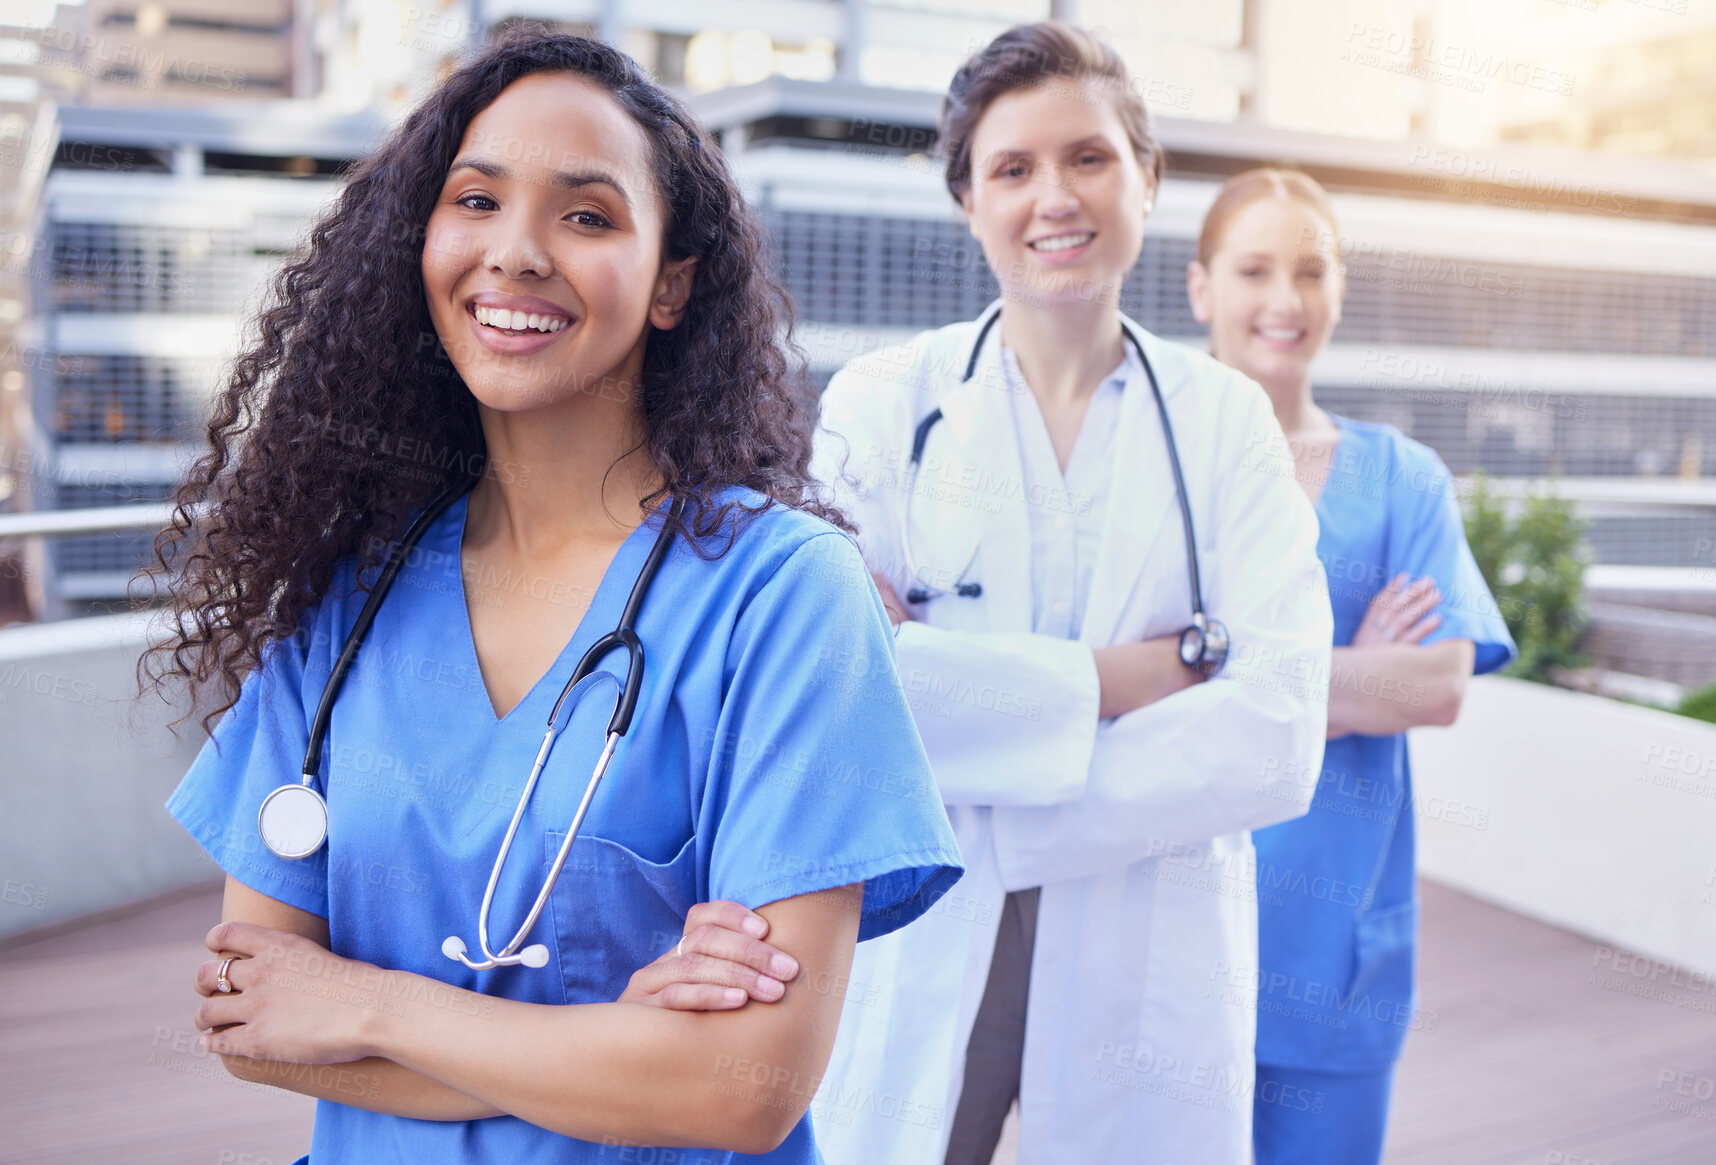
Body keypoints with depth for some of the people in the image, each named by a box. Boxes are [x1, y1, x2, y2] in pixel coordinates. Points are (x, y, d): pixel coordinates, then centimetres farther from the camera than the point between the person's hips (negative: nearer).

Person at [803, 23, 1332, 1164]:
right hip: (914, 963, -1)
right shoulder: (882, 402, -2)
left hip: (1151, 974, 1)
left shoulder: (1224, 417, 1)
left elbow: (1278, 737, -11)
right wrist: (1118, 677, -14)